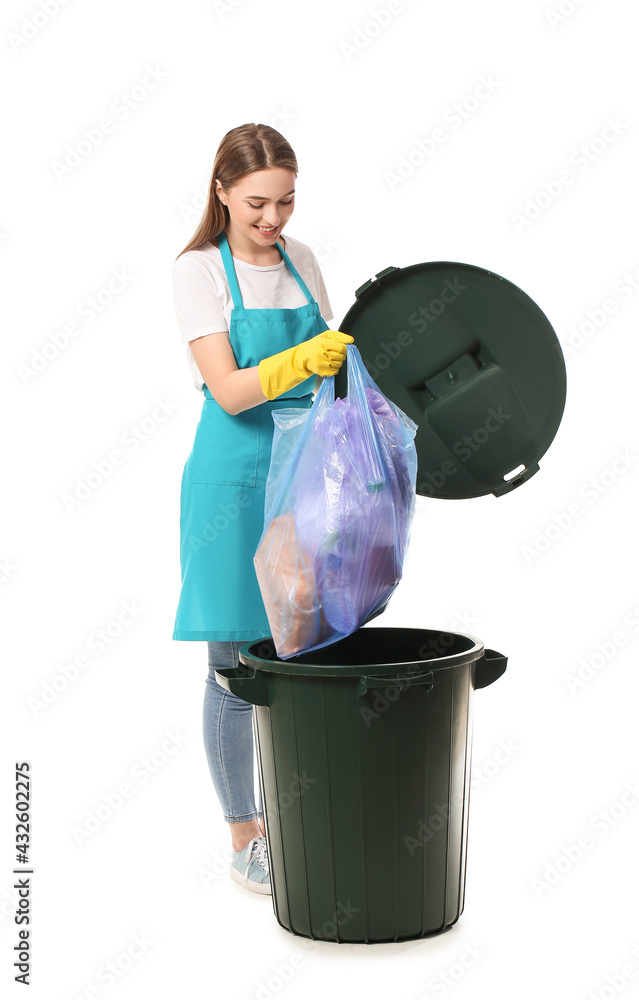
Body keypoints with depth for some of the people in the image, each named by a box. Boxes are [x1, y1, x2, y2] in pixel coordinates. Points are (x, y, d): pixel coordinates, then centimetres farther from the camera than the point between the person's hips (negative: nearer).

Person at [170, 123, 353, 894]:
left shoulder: (301, 261, 9)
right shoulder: (199, 269, -6)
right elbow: (228, 389, -16)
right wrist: (302, 361, -29)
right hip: (236, 479, -5)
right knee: (236, 664, 3)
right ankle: (245, 839, 16)